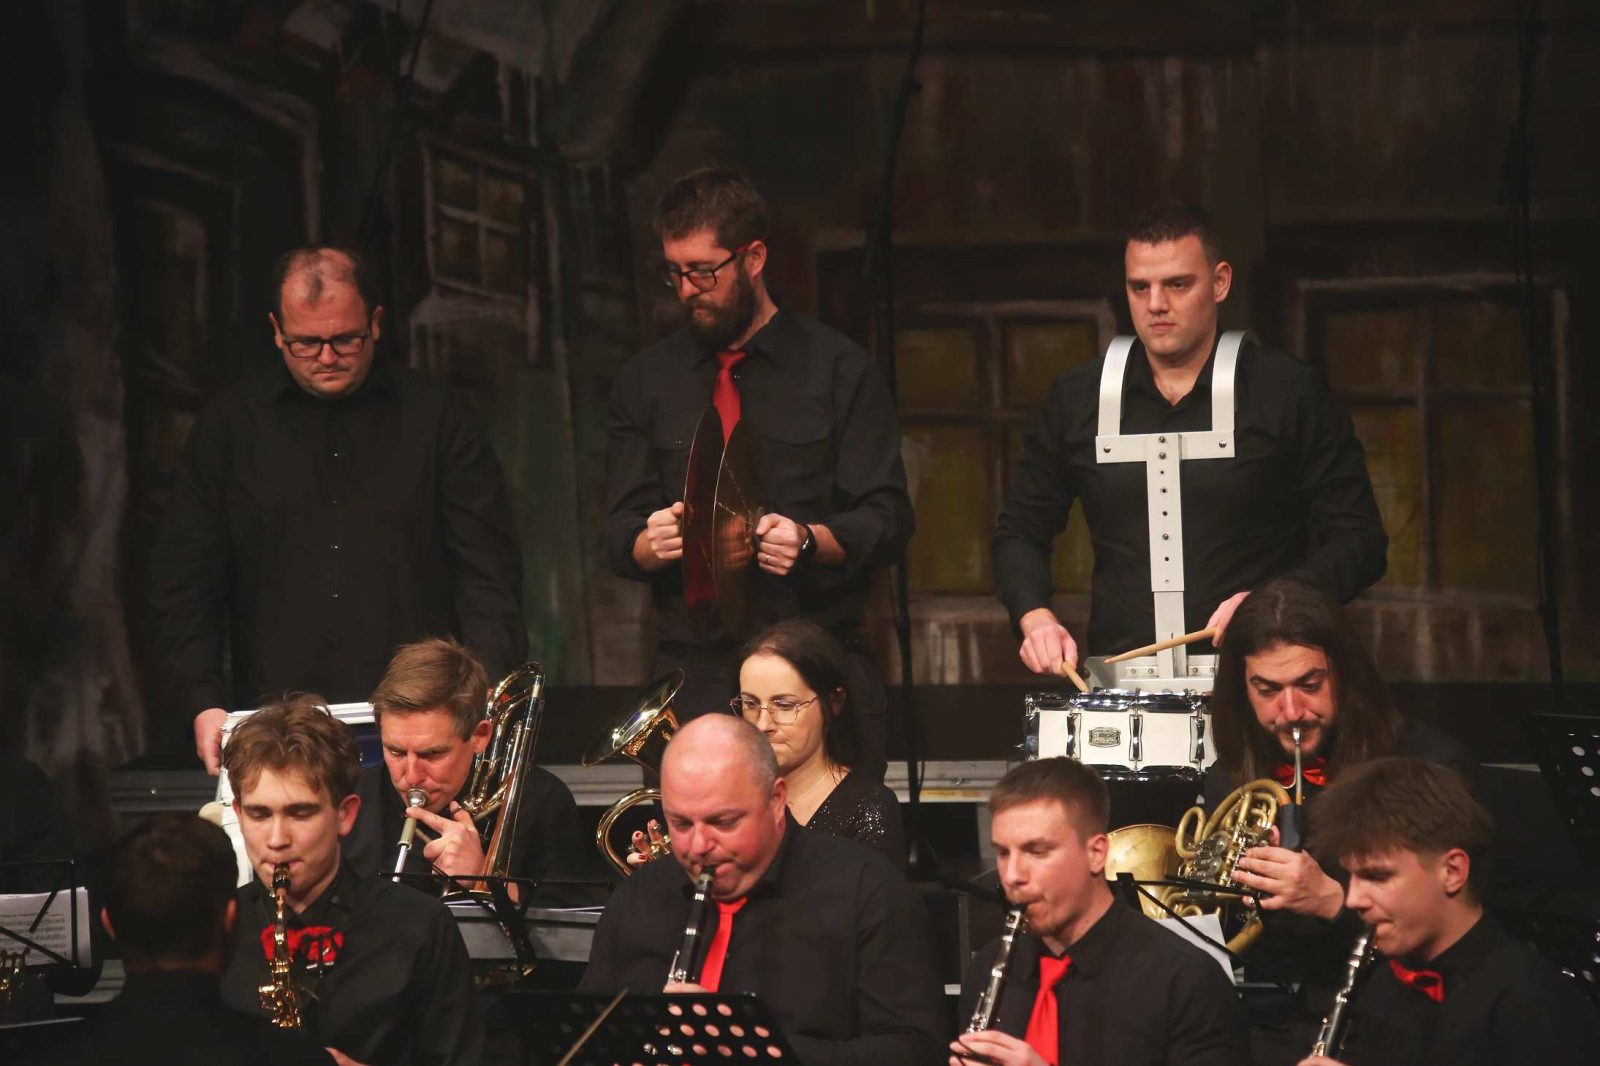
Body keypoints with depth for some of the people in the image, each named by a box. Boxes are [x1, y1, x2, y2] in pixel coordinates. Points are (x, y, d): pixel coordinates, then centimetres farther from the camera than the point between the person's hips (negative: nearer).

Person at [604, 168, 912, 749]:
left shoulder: (839, 369, 6)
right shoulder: (645, 383, 14)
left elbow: (888, 520, 2)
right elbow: (620, 534, 11)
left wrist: (811, 541, -17)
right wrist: (650, 542, -12)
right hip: (694, 673, 2)